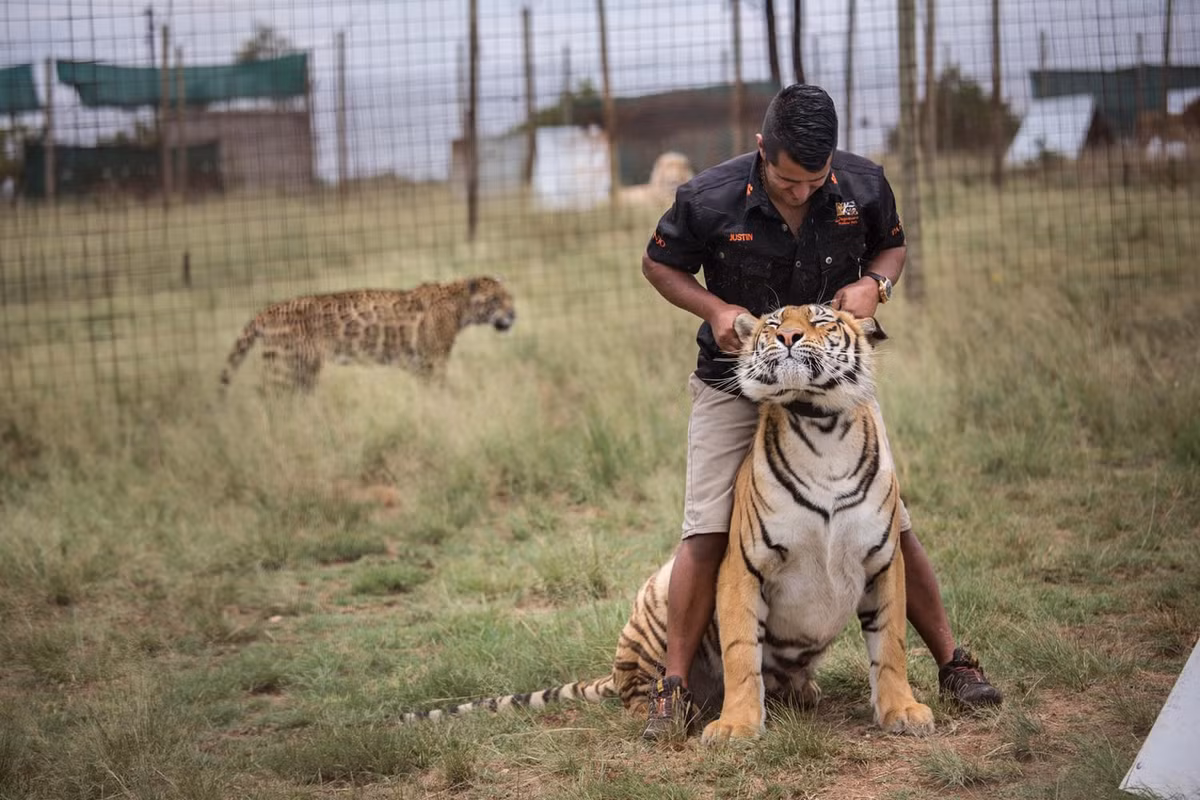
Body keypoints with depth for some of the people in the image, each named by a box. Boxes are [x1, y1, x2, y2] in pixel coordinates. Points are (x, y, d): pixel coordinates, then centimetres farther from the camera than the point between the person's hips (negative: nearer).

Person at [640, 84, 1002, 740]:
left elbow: (892, 245, 9)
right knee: (708, 532, -12)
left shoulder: (863, 186, -12)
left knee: (890, 526, 0)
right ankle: (673, 686, -2)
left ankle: (952, 663, 14)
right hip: (736, 383, -1)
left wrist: (873, 282, -14)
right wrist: (716, 309, -17)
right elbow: (658, 264, 0)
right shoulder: (710, 199, -18)